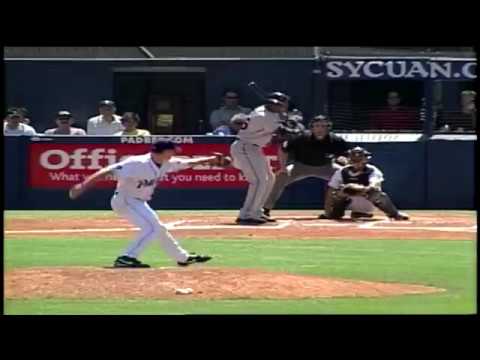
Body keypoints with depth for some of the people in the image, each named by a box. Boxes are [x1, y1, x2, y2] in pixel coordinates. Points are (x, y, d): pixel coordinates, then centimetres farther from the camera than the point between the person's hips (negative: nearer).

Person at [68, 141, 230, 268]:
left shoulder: (166, 163, -3)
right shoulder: (138, 164, -29)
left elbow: (188, 163, 14)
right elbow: (109, 171, -33)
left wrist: (210, 159, 9)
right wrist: (83, 186, -40)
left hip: (139, 202, 9)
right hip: (124, 200, -9)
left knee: (158, 229, 21)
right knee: (151, 227, -23)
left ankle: (183, 257, 37)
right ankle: (126, 258, -28)